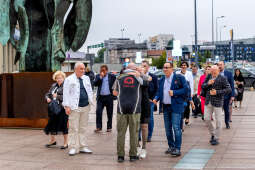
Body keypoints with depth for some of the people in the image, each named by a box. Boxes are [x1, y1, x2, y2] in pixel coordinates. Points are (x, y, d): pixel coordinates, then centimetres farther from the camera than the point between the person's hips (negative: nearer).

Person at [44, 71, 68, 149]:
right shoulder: (54, 86, 15)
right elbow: (47, 94, 22)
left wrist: (57, 96, -17)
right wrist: (47, 98, 0)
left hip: (62, 108, -7)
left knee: (63, 124, -1)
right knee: (52, 123, 13)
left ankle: (65, 143, 12)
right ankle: (53, 140, 33)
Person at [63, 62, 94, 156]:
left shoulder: (86, 78, 15)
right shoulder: (69, 80, -1)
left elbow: (90, 91, 21)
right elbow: (66, 94, -5)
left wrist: (91, 101, 10)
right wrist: (67, 106, -12)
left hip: (85, 107, 5)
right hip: (74, 107, -5)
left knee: (83, 128, 11)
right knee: (74, 128, -4)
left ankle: (83, 146, 18)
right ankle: (73, 148, 2)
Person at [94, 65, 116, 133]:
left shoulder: (112, 76, 2)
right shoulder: (98, 76, 6)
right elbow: (95, 84, -8)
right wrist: (100, 77, -14)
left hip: (109, 97, -1)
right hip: (100, 97, 1)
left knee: (109, 113, 6)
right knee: (98, 112, -7)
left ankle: (109, 127, 17)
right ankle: (98, 127, 0)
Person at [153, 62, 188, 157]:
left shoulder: (179, 78, -3)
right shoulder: (161, 80, 15)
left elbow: (186, 89, -8)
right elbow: (159, 92, 18)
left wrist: (174, 92, -15)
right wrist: (156, 98, -2)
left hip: (176, 106, -6)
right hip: (165, 107, 6)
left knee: (176, 127, -9)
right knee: (168, 128, 11)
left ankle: (177, 149, -4)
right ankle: (171, 146, 23)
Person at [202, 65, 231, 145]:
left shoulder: (222, 79, -8)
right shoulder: (208, 77, 7)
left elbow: (228, 89, -11)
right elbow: (203, 87, 9)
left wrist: (217, 92, -19)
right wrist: (208, 83, -13)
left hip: (218, 102, -5)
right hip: (208, 102, 5)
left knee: (218, 121, 1)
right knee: (207, 119, 6)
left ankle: (216, 138, 12)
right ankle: (213, 134, 27)